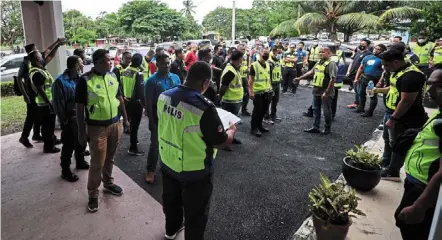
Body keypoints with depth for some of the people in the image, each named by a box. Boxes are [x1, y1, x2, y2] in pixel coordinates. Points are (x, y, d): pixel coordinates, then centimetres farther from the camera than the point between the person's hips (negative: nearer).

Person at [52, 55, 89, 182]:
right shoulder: (61, 81, -16)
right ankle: (65, 171, 18)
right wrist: (63, 121, -13)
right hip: (70, 118, -7)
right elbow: (58, 104, -14)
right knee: (69, 145, 3)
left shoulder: (80, 78, 4)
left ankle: (80, 162, 42)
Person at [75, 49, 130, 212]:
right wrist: (81, 132, -10)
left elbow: (119, 98, 13)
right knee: (97, 163, 2)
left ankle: (108, 183, 39)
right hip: (96, 127, -5)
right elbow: (79, 107, -10)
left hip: (115, 124, 5)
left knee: (110, 158, 19)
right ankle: (93, 194, 19)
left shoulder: (112, 76, 3)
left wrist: (125, 118, 13)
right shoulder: (85, 80, -13)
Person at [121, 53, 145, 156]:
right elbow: (141, 91, -20)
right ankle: (133, 148, 7)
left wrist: (123, 98, 20)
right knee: (135, 124, 0)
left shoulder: (125, 71, 4)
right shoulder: (138, 74, -18)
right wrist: (145, 104, -14)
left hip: (126, 101, 7)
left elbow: (121, 87, 10)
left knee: (131, 122, 23)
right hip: (136, 102, -7)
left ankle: (134, 140, 42)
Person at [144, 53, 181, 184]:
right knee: (155, 144, 4)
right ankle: (150, 170, 17)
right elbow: (148, 102, -11)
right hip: (158, 116, -4)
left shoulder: (175, 78, 1)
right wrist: (151, 120, -13)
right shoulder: (152, 80, -12)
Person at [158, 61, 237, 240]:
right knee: (195, 212, 17)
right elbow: (221, 142, -21)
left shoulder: (164, 96, -10)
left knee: (171, 200, 30)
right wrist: (232, 131, 0)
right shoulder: (204, 107, -31)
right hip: (194, 170, -7)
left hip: (167, 163, 7)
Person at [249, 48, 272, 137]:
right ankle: (254, 128, 11)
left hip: (267, 92, 7)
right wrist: (251, 92, -15)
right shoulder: (254, 65, -9)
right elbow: (250, 80, -11)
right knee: (257, 111, -1)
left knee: (264, 110, 13)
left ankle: (259, 125, 29)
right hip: (258, 92, -6)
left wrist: (271, 88, 16)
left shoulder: (268, 65, 11)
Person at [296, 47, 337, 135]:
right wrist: (300, 78, 22)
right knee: (316, 109, 14)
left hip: (326, 92, -8)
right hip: (317, 90, 8)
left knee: (326, 111, 3)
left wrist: (326, 92, -23)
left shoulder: (331, 64, -15)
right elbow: (311, 72, 23)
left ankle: (327, 129, 18)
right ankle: (315, 127, 24)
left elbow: (333, 79, -21)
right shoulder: (319, 63, 12)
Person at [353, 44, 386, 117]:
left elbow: (384, 71, -16)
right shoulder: (367, 57, 13)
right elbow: (361, 68, 17)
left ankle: (369, 112, 7)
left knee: (373, 96, 2)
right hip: (363, 78, 7)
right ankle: (361, 108, 32)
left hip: (374, 80, -7)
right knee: (361, 94, 16)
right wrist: (356, 78, 11)